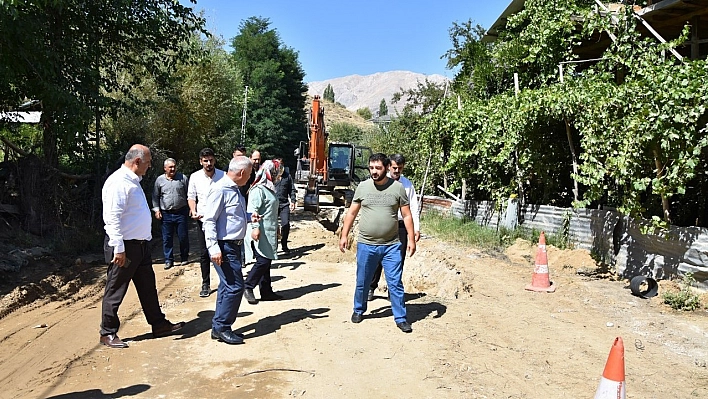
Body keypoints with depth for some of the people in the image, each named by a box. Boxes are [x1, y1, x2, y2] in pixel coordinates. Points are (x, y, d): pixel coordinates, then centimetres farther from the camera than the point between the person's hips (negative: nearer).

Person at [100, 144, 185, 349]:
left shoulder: (133, 181, 14)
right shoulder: (118, 182, -18)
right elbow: (112, 217, -23)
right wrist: (119, 248, -24)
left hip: (140, 244, 10)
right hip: (125, 247, -10)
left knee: (148, 287, 16)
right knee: (115, 291, 4)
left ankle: (159, 324, 27)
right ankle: (108, 333, 17)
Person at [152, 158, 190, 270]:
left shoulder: (183, 178, 2)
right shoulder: (159, 180, 5)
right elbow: (155, 196, 12)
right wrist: (156, 209, 4)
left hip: (181, 213, -1)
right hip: (166, 214, 1)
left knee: (183, 237, 4)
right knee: (167, 238, 4)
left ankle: (184, 258, 19)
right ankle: (169, 260, 13)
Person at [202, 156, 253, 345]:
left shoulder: (235, 190, 13)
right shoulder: (220, 190, -16)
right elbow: (209, 220, -20)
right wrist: (214, 248, -25)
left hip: (234, 246, 10)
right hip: (224, 247, -10)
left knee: (227, 287, 15)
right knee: (234, 287, -8)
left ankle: (219, 327, 25)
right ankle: (221, 327, 4)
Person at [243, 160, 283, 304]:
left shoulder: (269, 189, 17)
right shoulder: (258, 189, -13)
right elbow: (253, 210, -21)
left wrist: (276, 228, 28)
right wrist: (255, 227, -29)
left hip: (269, 232, 10)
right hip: (260, 233, -10)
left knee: (266, 262, 12)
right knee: (263, 261, -11)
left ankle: (266, 291, 18)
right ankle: (248, 287, 2)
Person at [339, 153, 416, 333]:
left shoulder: (397, 188, -2)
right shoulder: (363, 187, 1)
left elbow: (407, 215, 1)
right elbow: (352, 213, 8)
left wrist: (411, 239, -4)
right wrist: (344, 235, 4)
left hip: (391, 246, -1)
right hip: (366, 245, 2)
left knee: (395, 283, 2)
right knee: (362, 282, 14)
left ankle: (400, 317, 14)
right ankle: (359, 310, 35)